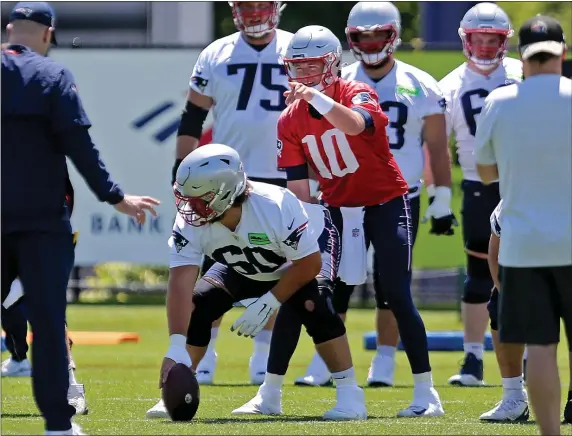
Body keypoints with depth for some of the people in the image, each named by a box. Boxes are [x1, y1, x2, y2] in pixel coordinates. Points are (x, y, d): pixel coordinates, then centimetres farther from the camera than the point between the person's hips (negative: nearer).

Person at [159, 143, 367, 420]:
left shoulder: (275, 208, -43)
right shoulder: (190, 223, -32)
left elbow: (308, 264, -32)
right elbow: (181, 283, -40)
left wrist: (266, 304, -33)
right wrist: (177, 349, -49)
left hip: (310, 245, -5)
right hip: (249, 266, 5)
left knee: (308, 302, -31)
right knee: (197, 304, -11)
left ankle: (349, 395, -22)